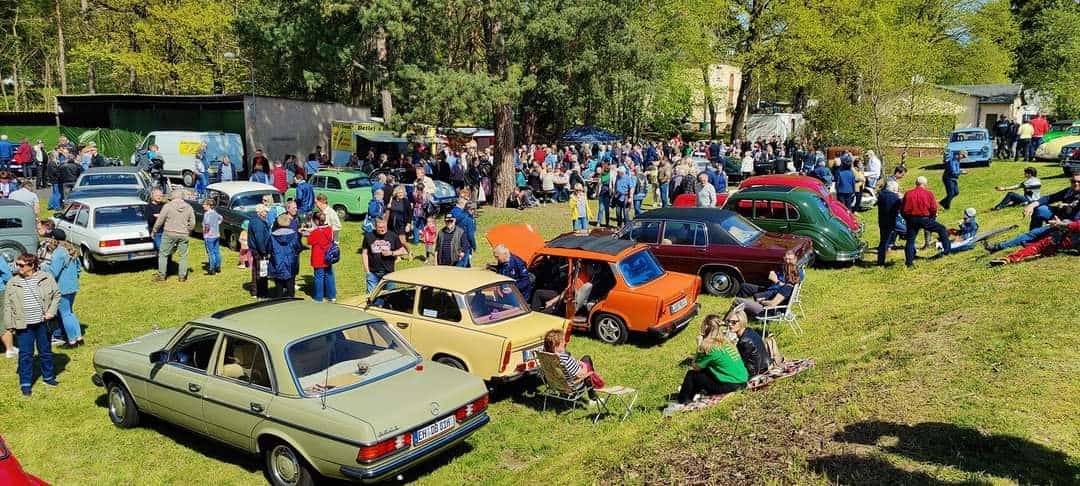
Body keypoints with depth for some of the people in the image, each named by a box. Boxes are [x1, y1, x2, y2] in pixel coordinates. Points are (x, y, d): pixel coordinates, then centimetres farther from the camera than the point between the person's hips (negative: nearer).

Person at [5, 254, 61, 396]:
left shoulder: (46, 278, -3)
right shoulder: (12, 283, 0)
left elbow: (56, 294, 5)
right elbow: (8, 305, 4)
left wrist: (51, 311, -6)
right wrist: (9, 324, -2)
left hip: (42, 323, 0)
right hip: (23, 325, 0)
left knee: (46, 351, 14)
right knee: (25, 355, 3)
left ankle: (48, 376, 31)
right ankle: (25, 383, 13)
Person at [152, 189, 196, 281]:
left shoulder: (168, 206, -7)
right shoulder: (189, 207, 2)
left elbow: (160, 220, -4)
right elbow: (192, 223, 5)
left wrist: (154, 230, 10)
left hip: (169, 234, -2)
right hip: (183, 235, 2)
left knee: (163, 254, 10)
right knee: (183, 256, 11)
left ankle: (161, 275, 10)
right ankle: (182, 276, 12)